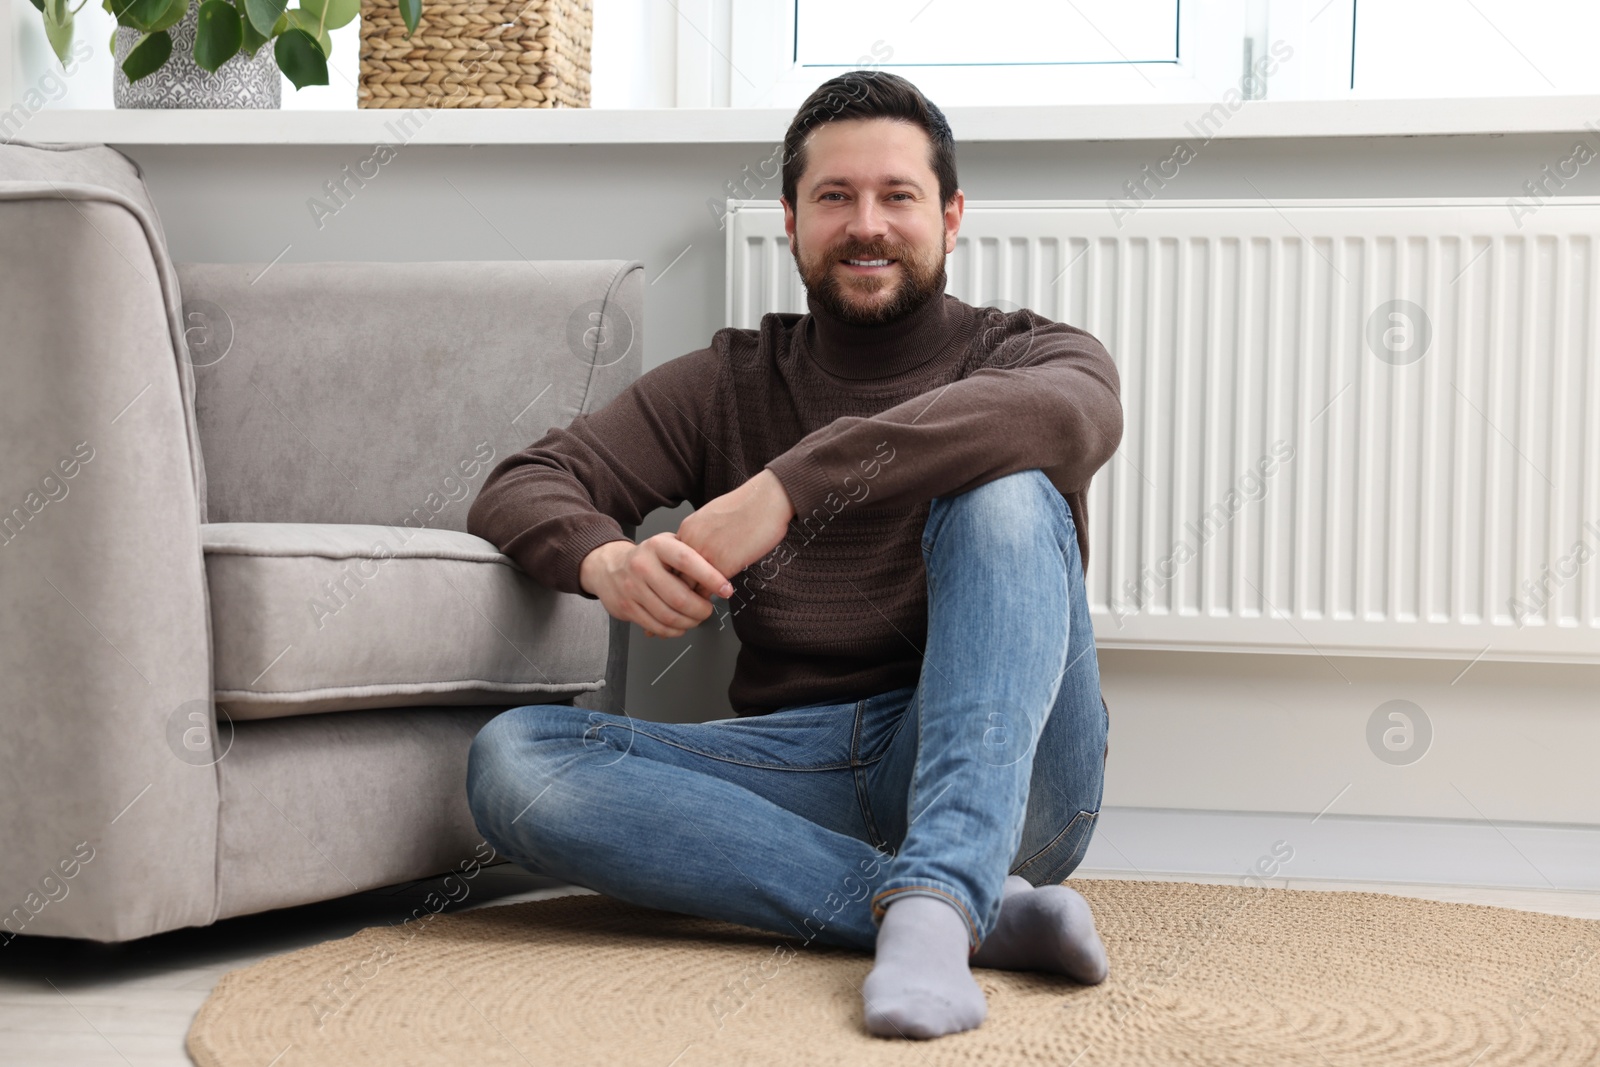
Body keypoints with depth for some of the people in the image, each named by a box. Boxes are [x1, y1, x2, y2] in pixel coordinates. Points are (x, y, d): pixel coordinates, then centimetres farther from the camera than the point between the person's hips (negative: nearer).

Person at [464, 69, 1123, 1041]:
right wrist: (605, 560, -18)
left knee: (1006, 490, -26)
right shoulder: (728, 385, 18)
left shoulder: (1025, 352, 9)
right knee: (512, 758, -21)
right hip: (802, 771, 3)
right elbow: (523, 486, 8)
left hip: (999, 778, -3)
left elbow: (1070, 414, -18)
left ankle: (935, 897, -42)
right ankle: (983, 907, -31)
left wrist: (787, 487, -27)